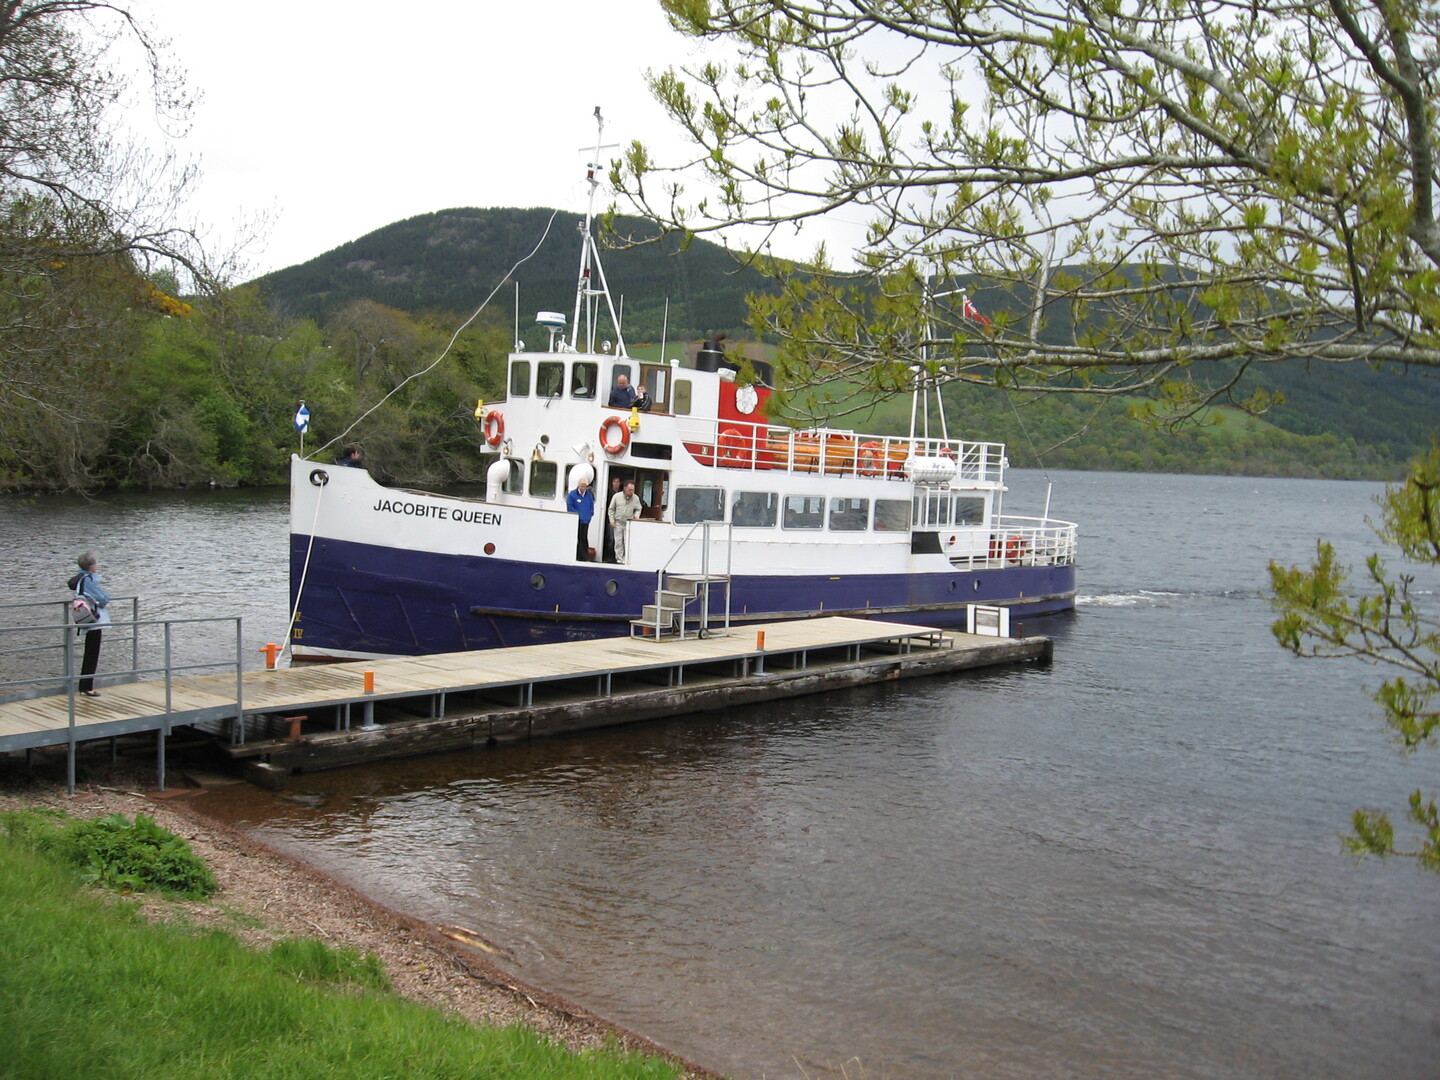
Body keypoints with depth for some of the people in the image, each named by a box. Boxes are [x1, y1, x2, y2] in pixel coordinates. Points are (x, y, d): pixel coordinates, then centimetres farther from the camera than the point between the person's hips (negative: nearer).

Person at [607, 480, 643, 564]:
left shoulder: (636, 498, -5)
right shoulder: (617, 496, -6)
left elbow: (638, 509, 10)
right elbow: (611, 509, 3)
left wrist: (636, 515, -12)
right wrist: (612, 521, -2)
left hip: (629, 523, 0)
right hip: (618, 523, 0)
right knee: (618, 542, 2)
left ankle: (627, 560, -1)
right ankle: (619, 560, 9)